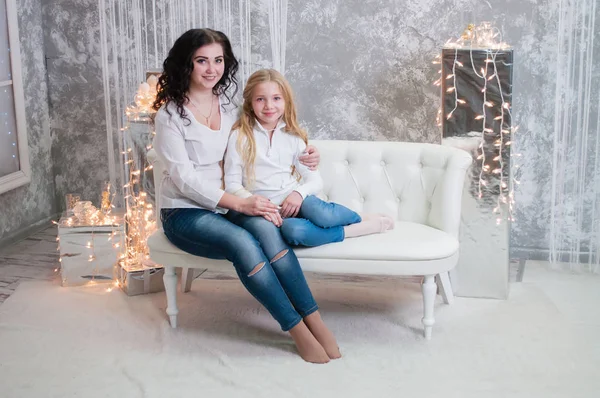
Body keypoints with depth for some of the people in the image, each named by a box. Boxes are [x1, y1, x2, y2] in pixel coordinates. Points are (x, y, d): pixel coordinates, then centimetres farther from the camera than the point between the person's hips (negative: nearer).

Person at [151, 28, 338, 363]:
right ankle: (298, 328, -25)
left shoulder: (228, 105, 10)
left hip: (228, 206, 4)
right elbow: (185, 178, -15)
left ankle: (314, 319, -27)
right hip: (185, 212, -4)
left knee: (267, 229, -30)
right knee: (242, 242, -33)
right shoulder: (170, 114, -7)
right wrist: (240, 203, -25)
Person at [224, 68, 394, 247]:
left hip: (293, 204, 3)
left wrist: (299, 192, -15)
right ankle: (366, 225, -21)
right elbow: (232, 185, -4)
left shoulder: (293, 137, 9)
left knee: (314, 208, -34)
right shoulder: (240, 137, 0)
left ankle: (364, 218, -7)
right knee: (293, 230, -36)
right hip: (263, 211, -2)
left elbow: (315, 180, 6)